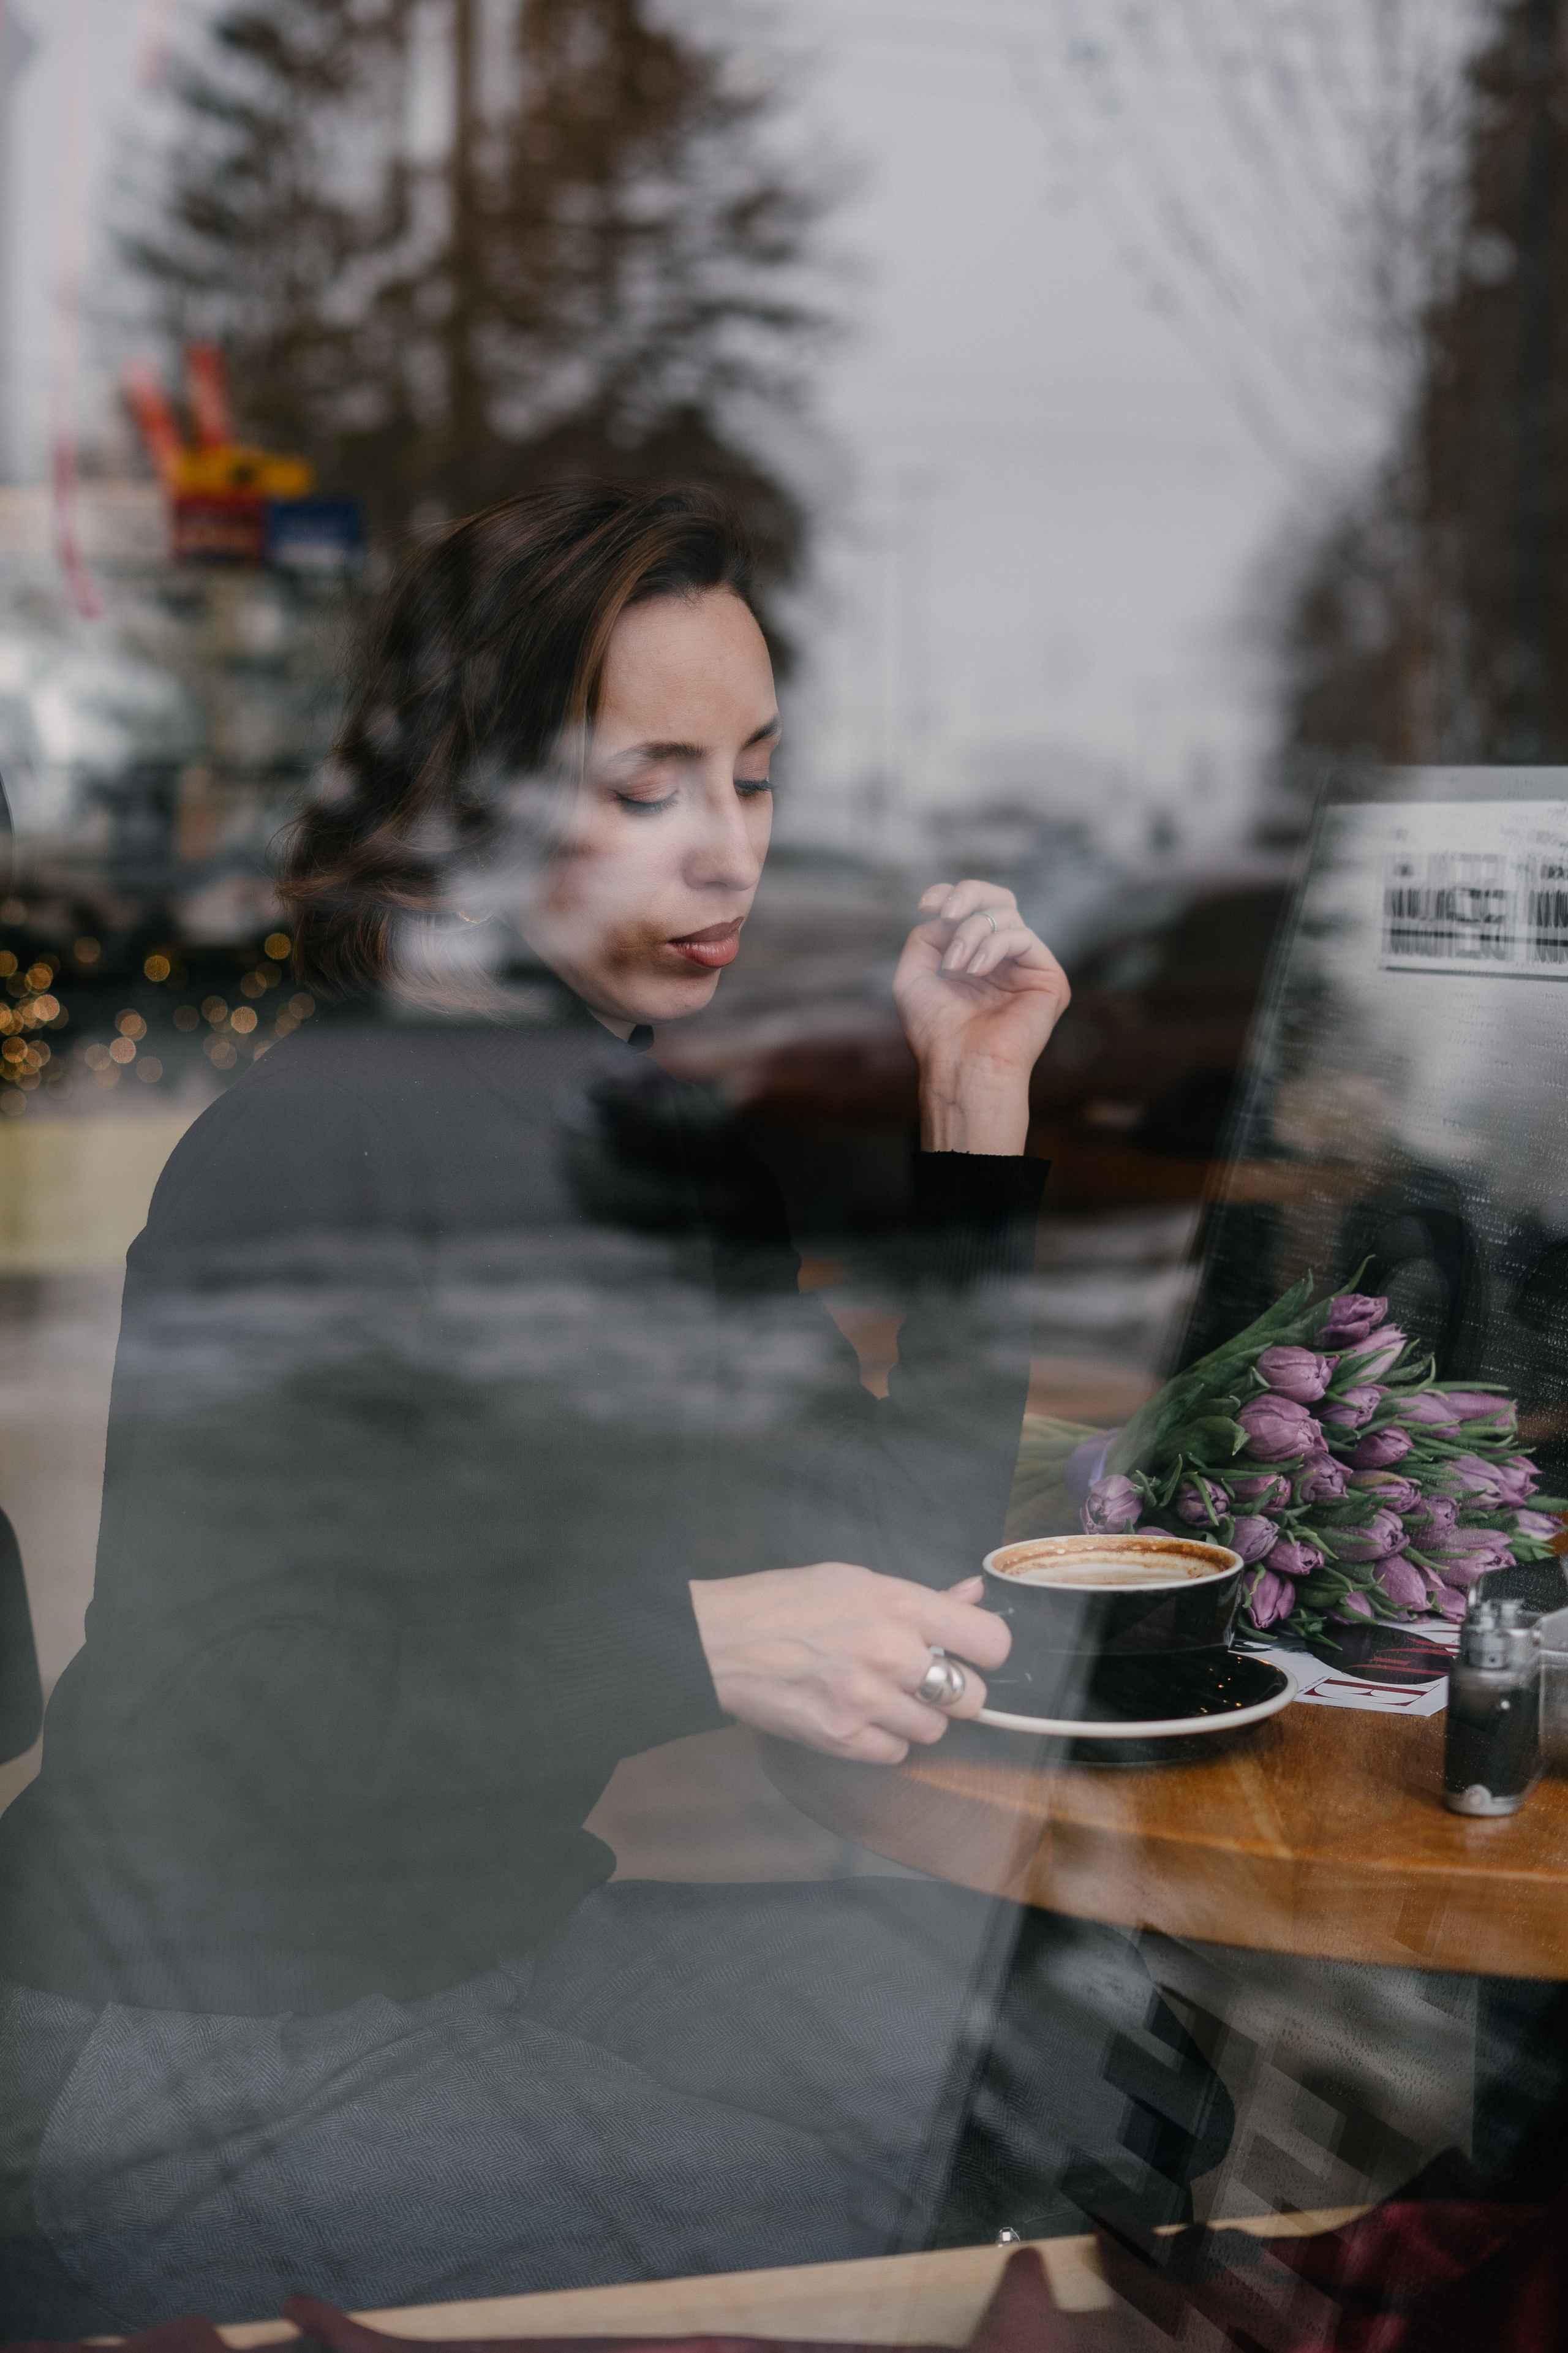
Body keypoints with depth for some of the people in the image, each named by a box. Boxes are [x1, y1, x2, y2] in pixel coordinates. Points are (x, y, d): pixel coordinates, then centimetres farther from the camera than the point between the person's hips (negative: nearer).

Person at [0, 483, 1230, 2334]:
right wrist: (700, 1645, -30)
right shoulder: (324, 1140, -16)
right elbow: (196, 1683, -22)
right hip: (209, 2053, -8)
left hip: (480, 1942, 8)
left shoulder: (654, 1127, 11)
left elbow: (916, 1562, 7)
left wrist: (974, 1110, 3)